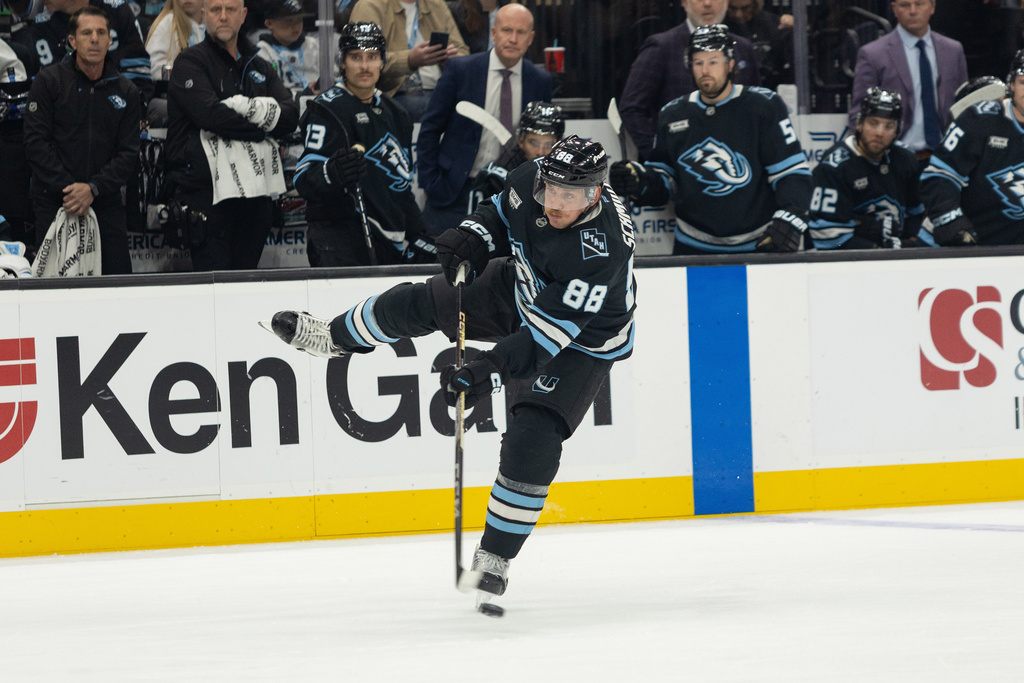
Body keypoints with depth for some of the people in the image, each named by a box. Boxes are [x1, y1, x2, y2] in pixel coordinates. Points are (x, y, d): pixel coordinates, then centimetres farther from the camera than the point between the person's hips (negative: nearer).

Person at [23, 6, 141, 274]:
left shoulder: (125, 91, 7)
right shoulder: (49, 81, 0)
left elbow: (128, 152, 3)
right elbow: (36, 142, -5)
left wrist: (93, 189, -12)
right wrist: (67, 187, -15)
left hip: (106, 203, 2)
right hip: (53, 202, -2)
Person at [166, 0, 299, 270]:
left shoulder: (259, 68, 18)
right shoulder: (190, 62, 0)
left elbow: (290, 115, 3)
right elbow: (211, 115, -16)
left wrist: (247, 108, -14)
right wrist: (261, 128, -6)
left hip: (254, 195, 6)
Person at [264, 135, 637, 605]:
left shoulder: (602, 252, -41)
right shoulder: (529, 183, -23)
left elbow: (545, 336, -41)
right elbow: (501, 214, 3)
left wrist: (489, 373, -47)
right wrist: (470, 239, -17)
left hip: (584, 341, -6)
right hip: (519, 291, 6)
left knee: (533, 438, -16)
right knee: (421, 304, 13)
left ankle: (495, 558, 0)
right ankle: (333, 337, 44)